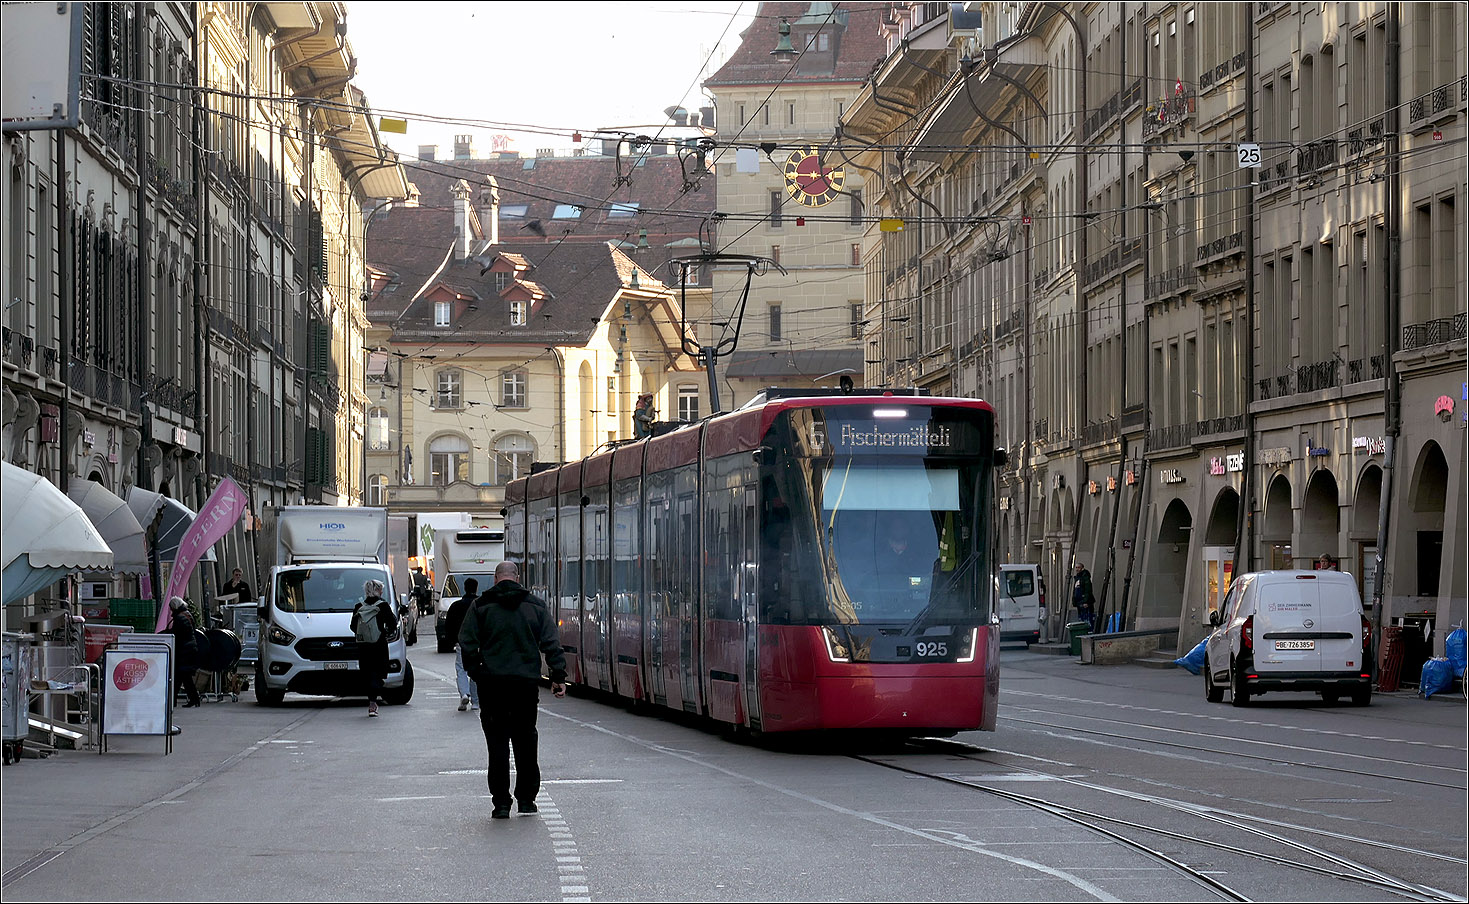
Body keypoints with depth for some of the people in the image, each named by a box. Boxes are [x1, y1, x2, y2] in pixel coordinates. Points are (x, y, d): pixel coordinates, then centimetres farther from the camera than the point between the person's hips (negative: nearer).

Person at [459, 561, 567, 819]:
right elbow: (552, 643, 3)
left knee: (497, 742, 2)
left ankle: (501, 802, -1)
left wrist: (476, 673, 6)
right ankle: (526, 798, 16)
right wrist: (558, 677, 5)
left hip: (492, 681, -1)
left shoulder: (481, 606, 2)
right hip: (526, 682, 2)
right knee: (525, 740, 13)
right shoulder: (535, 606, 7)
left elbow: (467, 643, -3)